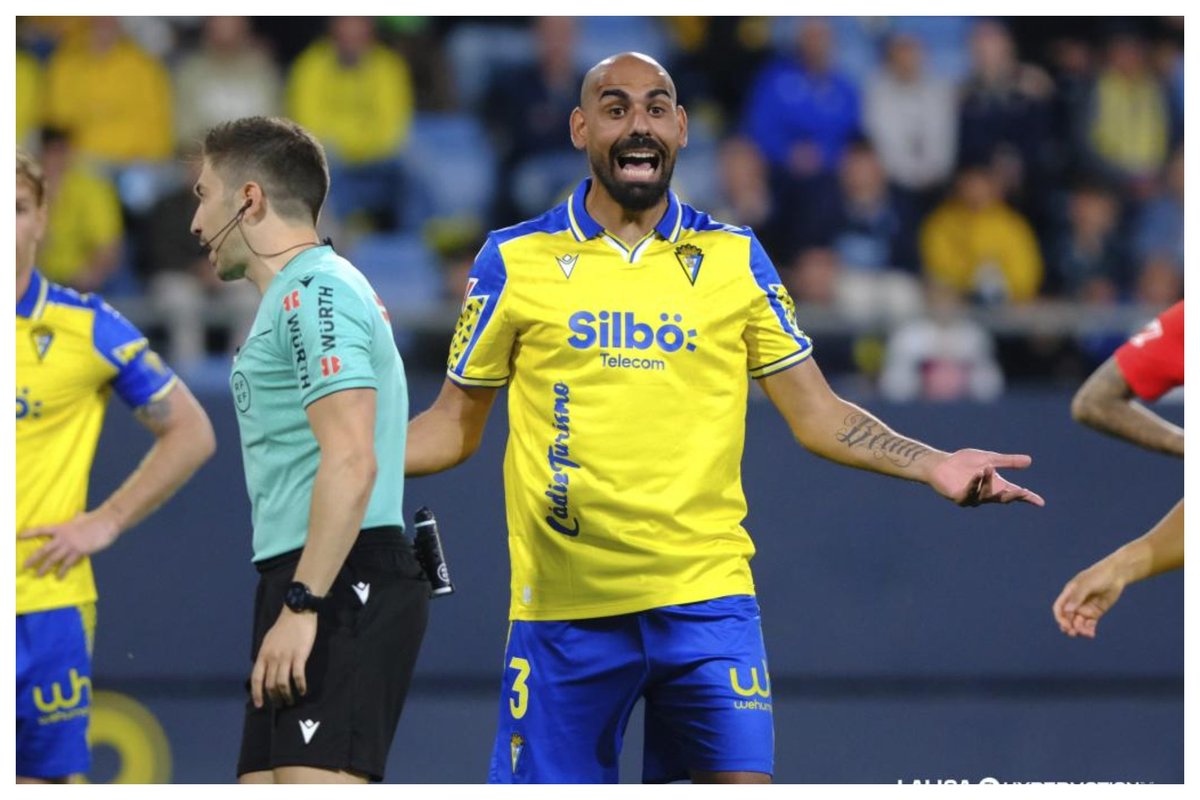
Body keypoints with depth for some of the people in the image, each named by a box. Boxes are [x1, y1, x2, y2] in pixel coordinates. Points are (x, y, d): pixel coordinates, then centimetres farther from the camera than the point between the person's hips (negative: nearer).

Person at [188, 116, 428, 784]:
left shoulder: (314, 294, -10)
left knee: (317, 785, -19)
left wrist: (300, 606, -23)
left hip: (337, 581, -11)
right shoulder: (300, 296, 23)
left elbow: (351, 463, -20)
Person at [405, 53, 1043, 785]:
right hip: (565, 608, 0)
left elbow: (817, 413, 10)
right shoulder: (515, 261, 4)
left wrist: (934, 466, -3)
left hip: (707, 597, 1)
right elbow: (455, 426, 10)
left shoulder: (734, 259, 8)